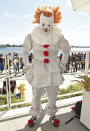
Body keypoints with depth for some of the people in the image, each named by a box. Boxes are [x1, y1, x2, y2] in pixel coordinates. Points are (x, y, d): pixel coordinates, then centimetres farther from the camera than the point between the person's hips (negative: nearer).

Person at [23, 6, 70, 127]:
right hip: (38, 70, 0)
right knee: (36, 95, 12)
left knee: (53, 95, 15)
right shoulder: (32, 36, -8)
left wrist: (62, 64, 7)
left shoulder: (58, 35, -7)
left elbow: (66, 50, 10)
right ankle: (35, 115, 40)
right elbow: (25, 51, 8)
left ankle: (52, 115, 41)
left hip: (54, 70, 1)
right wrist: (26, 66, 5)